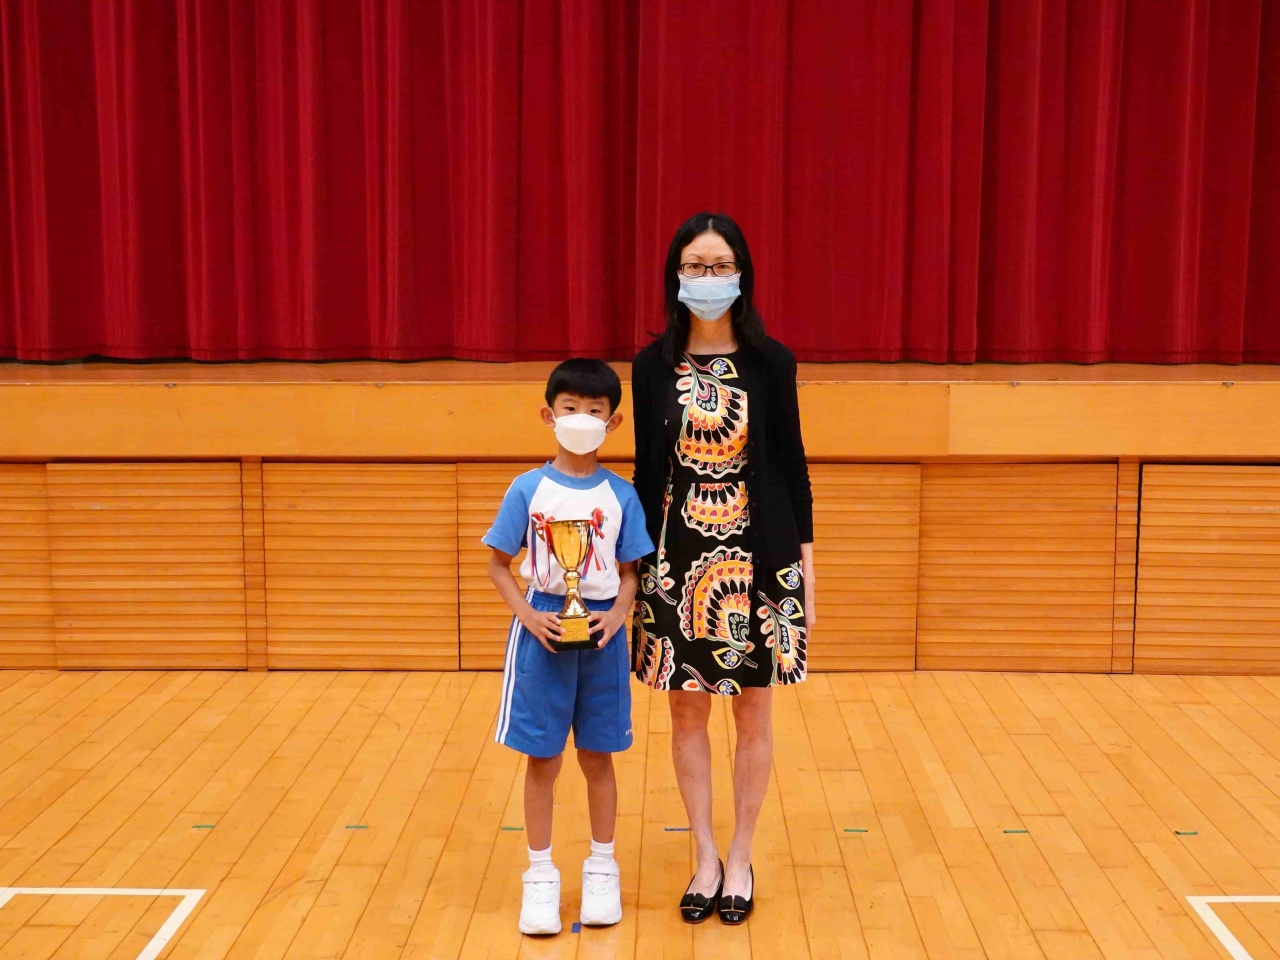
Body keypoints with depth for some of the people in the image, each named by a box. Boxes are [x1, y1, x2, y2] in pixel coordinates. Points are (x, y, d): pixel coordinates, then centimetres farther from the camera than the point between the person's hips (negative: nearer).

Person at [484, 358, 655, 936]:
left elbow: (629, 573, 4)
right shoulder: (528, 489, -5)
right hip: (544, 630, -1)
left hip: (601, 633, 1)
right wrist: (527, 615, -13)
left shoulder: (621, 496, -1)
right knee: (542, 759, 6)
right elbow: (498, 565, 1)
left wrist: (617, 615, -14)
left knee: (597, 757, 12)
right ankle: (540, 876, 19)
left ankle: (602, 868, 27)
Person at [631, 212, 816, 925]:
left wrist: (807, 579, -2)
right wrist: (639, 567, 4)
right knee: (688, 710, 8)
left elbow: (793, 470, 0)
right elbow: (648, 473, 5)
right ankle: (706, 858, 23)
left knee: (754, 712, 7)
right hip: (679, 560, 1)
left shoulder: (772, 362, -3)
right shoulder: (654, 366, 0)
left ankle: (741, 859, 23)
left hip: (760, 559, -1)